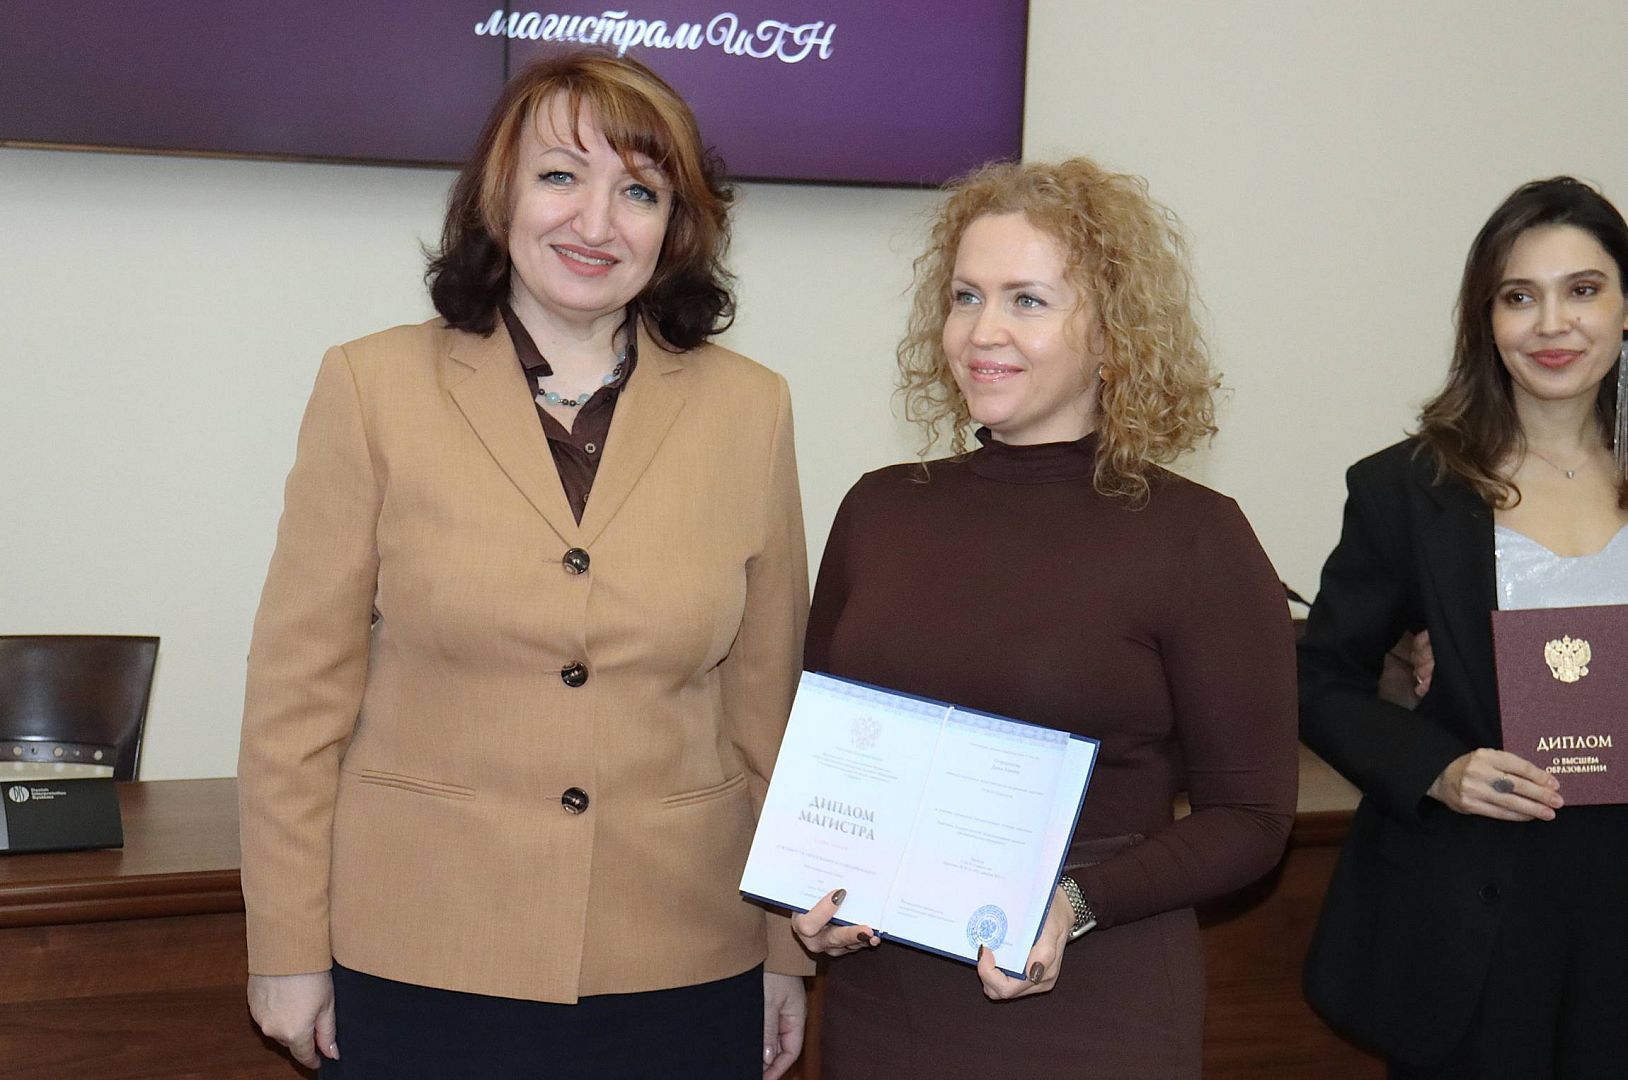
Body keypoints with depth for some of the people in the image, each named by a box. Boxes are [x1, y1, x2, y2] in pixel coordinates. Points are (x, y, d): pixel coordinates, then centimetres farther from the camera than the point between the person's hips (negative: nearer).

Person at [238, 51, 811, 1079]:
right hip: (421, 967, -1)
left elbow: (769, 699, 6)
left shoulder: (750, 409, 2)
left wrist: (786, 951, 9)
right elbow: (300, 693, -1)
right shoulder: (374, 387, -2)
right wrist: (290, 952, -1)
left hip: (683, 977, 1)